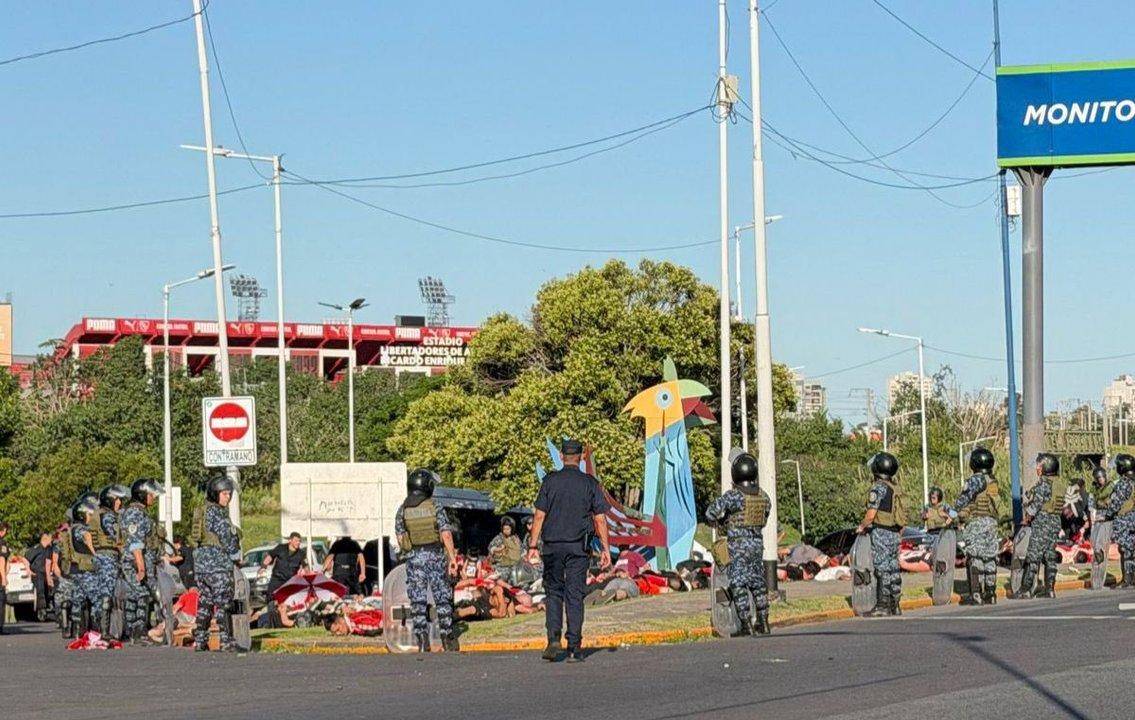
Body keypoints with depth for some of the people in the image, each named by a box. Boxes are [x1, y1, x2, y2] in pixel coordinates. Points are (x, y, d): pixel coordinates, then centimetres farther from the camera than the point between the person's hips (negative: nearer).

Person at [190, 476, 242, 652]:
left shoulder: (201, 512, 16)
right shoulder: (216, 512, -12)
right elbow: (226, 536, -14)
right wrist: (236, 555, 0)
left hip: (200, 561, 9)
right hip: (218, 562, -9)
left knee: (204, 602, 13)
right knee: (223, 603, -7)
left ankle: (200, 641, 13)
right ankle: (226, 642, -10)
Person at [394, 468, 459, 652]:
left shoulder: (403, 510, 0)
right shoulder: (436, 508, -7)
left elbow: (400, 537, 2)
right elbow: (446, 534, -12)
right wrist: (452, 558, -9)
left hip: (413, 557, 1)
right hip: (435, 555, -1)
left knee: (417, 600, 3)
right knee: (442, 598, 8)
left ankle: (422, 638, -5)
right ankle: (447, 637, 10)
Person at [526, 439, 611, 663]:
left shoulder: (550, 481, 0)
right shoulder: (590, 483, 1)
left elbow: (539, 516, -1)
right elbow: (600, 519, 0)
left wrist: (533, 546, 2)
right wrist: (605, 549, 5)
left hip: (553, 545, 0)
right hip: (578, 547, 0)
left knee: (553, 592, 11)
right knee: (574, 595, 3)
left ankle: (553, 638, -4)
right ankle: (574, 648, 0)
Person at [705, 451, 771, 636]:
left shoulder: (733, 495, -16)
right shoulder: (763, 496, 2)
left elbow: (710, 513, -9)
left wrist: (722, 522, 12)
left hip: (737, 546, -6)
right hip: (757, 544, 6)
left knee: (738, 586, -1)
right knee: (758, 584, 15)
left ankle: (746, 626, -5)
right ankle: (763, 623, 18)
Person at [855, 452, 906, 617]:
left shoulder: (878, 487, -14)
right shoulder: (895, 487, 12)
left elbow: (871, 514, -17)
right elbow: (899, 513, 14)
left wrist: (861, 527, -1)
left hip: (881, 534, -8)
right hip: (895, 533, 8)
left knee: (882, 569, -7)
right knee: (893, 569, 11)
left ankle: (883, 606, -7)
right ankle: (895, 605, 15)